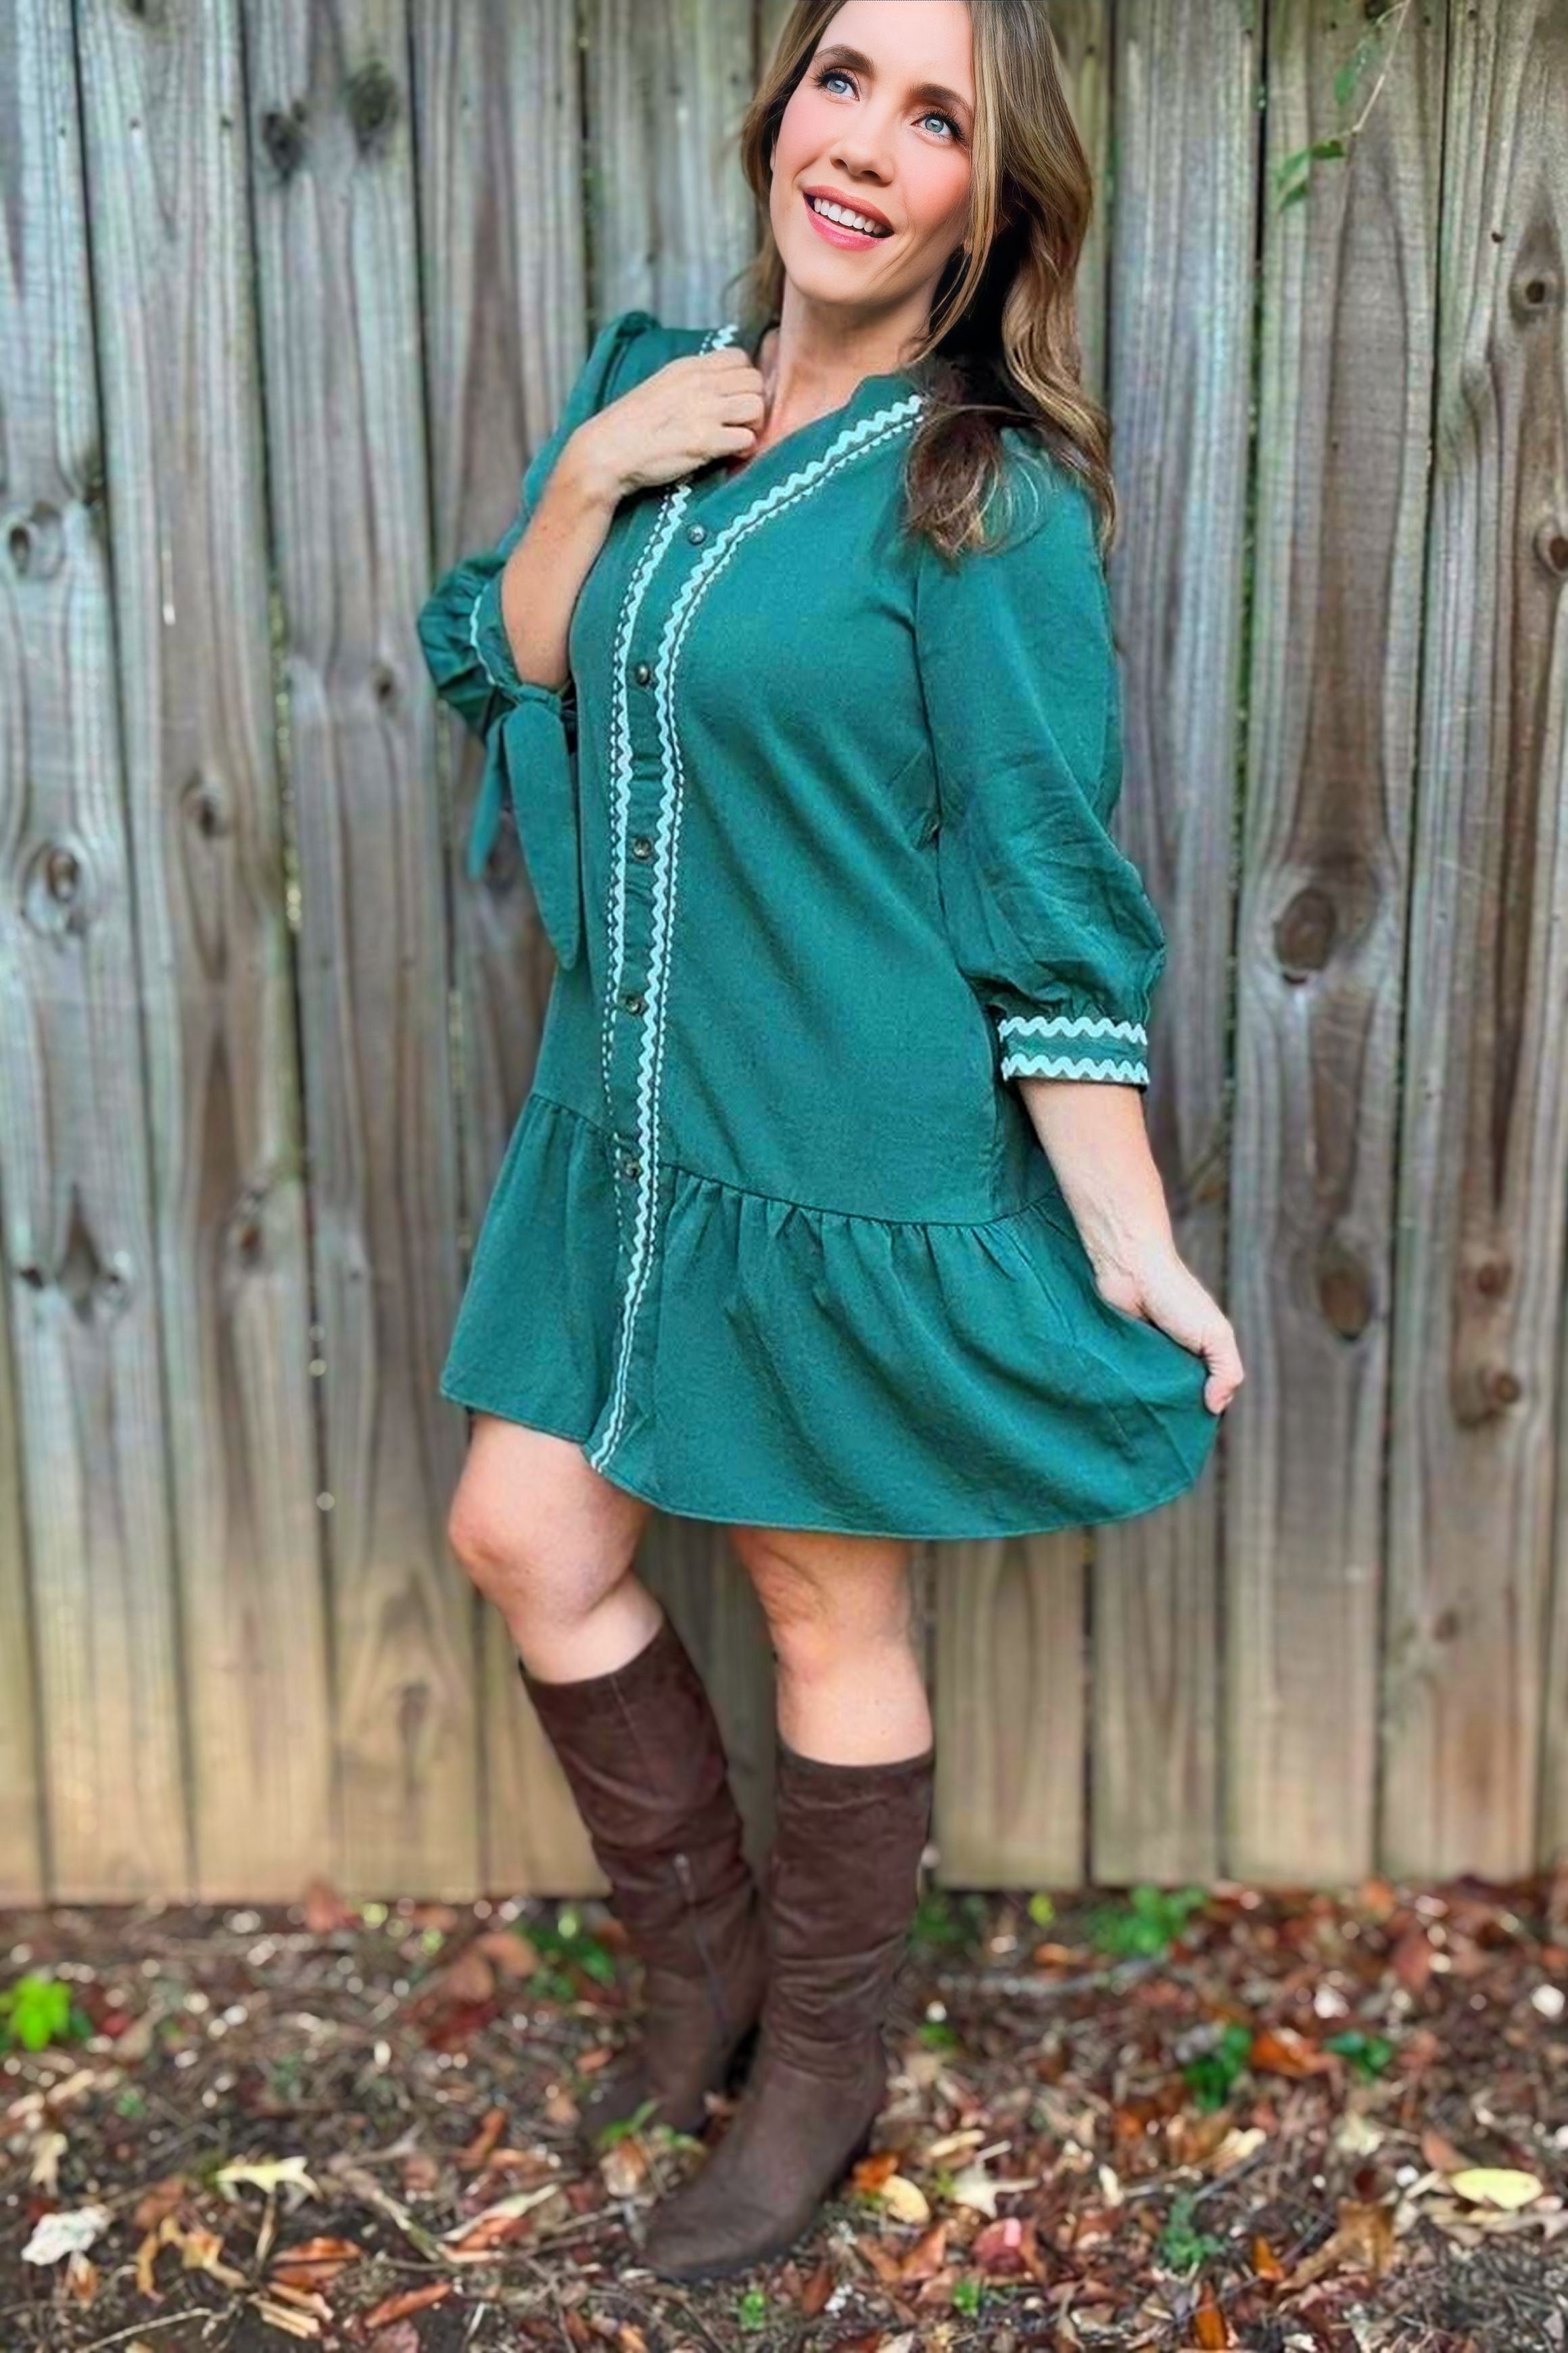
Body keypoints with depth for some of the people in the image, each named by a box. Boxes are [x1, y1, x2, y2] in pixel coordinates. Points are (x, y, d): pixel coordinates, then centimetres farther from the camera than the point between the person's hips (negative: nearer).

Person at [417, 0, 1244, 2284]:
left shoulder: (989, 497, -14)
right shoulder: (652, 380, 6)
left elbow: (1048, 898, -14)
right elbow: (502, 674, 7)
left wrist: (1135, 1241, -15)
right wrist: (585, 480, -10)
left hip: (860, 1156, -7)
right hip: (628, 1121, 7)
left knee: (829, 1612, 9)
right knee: (527, 1538, 13)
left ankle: (820, 2072, 35)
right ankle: (707, 1962, 38)